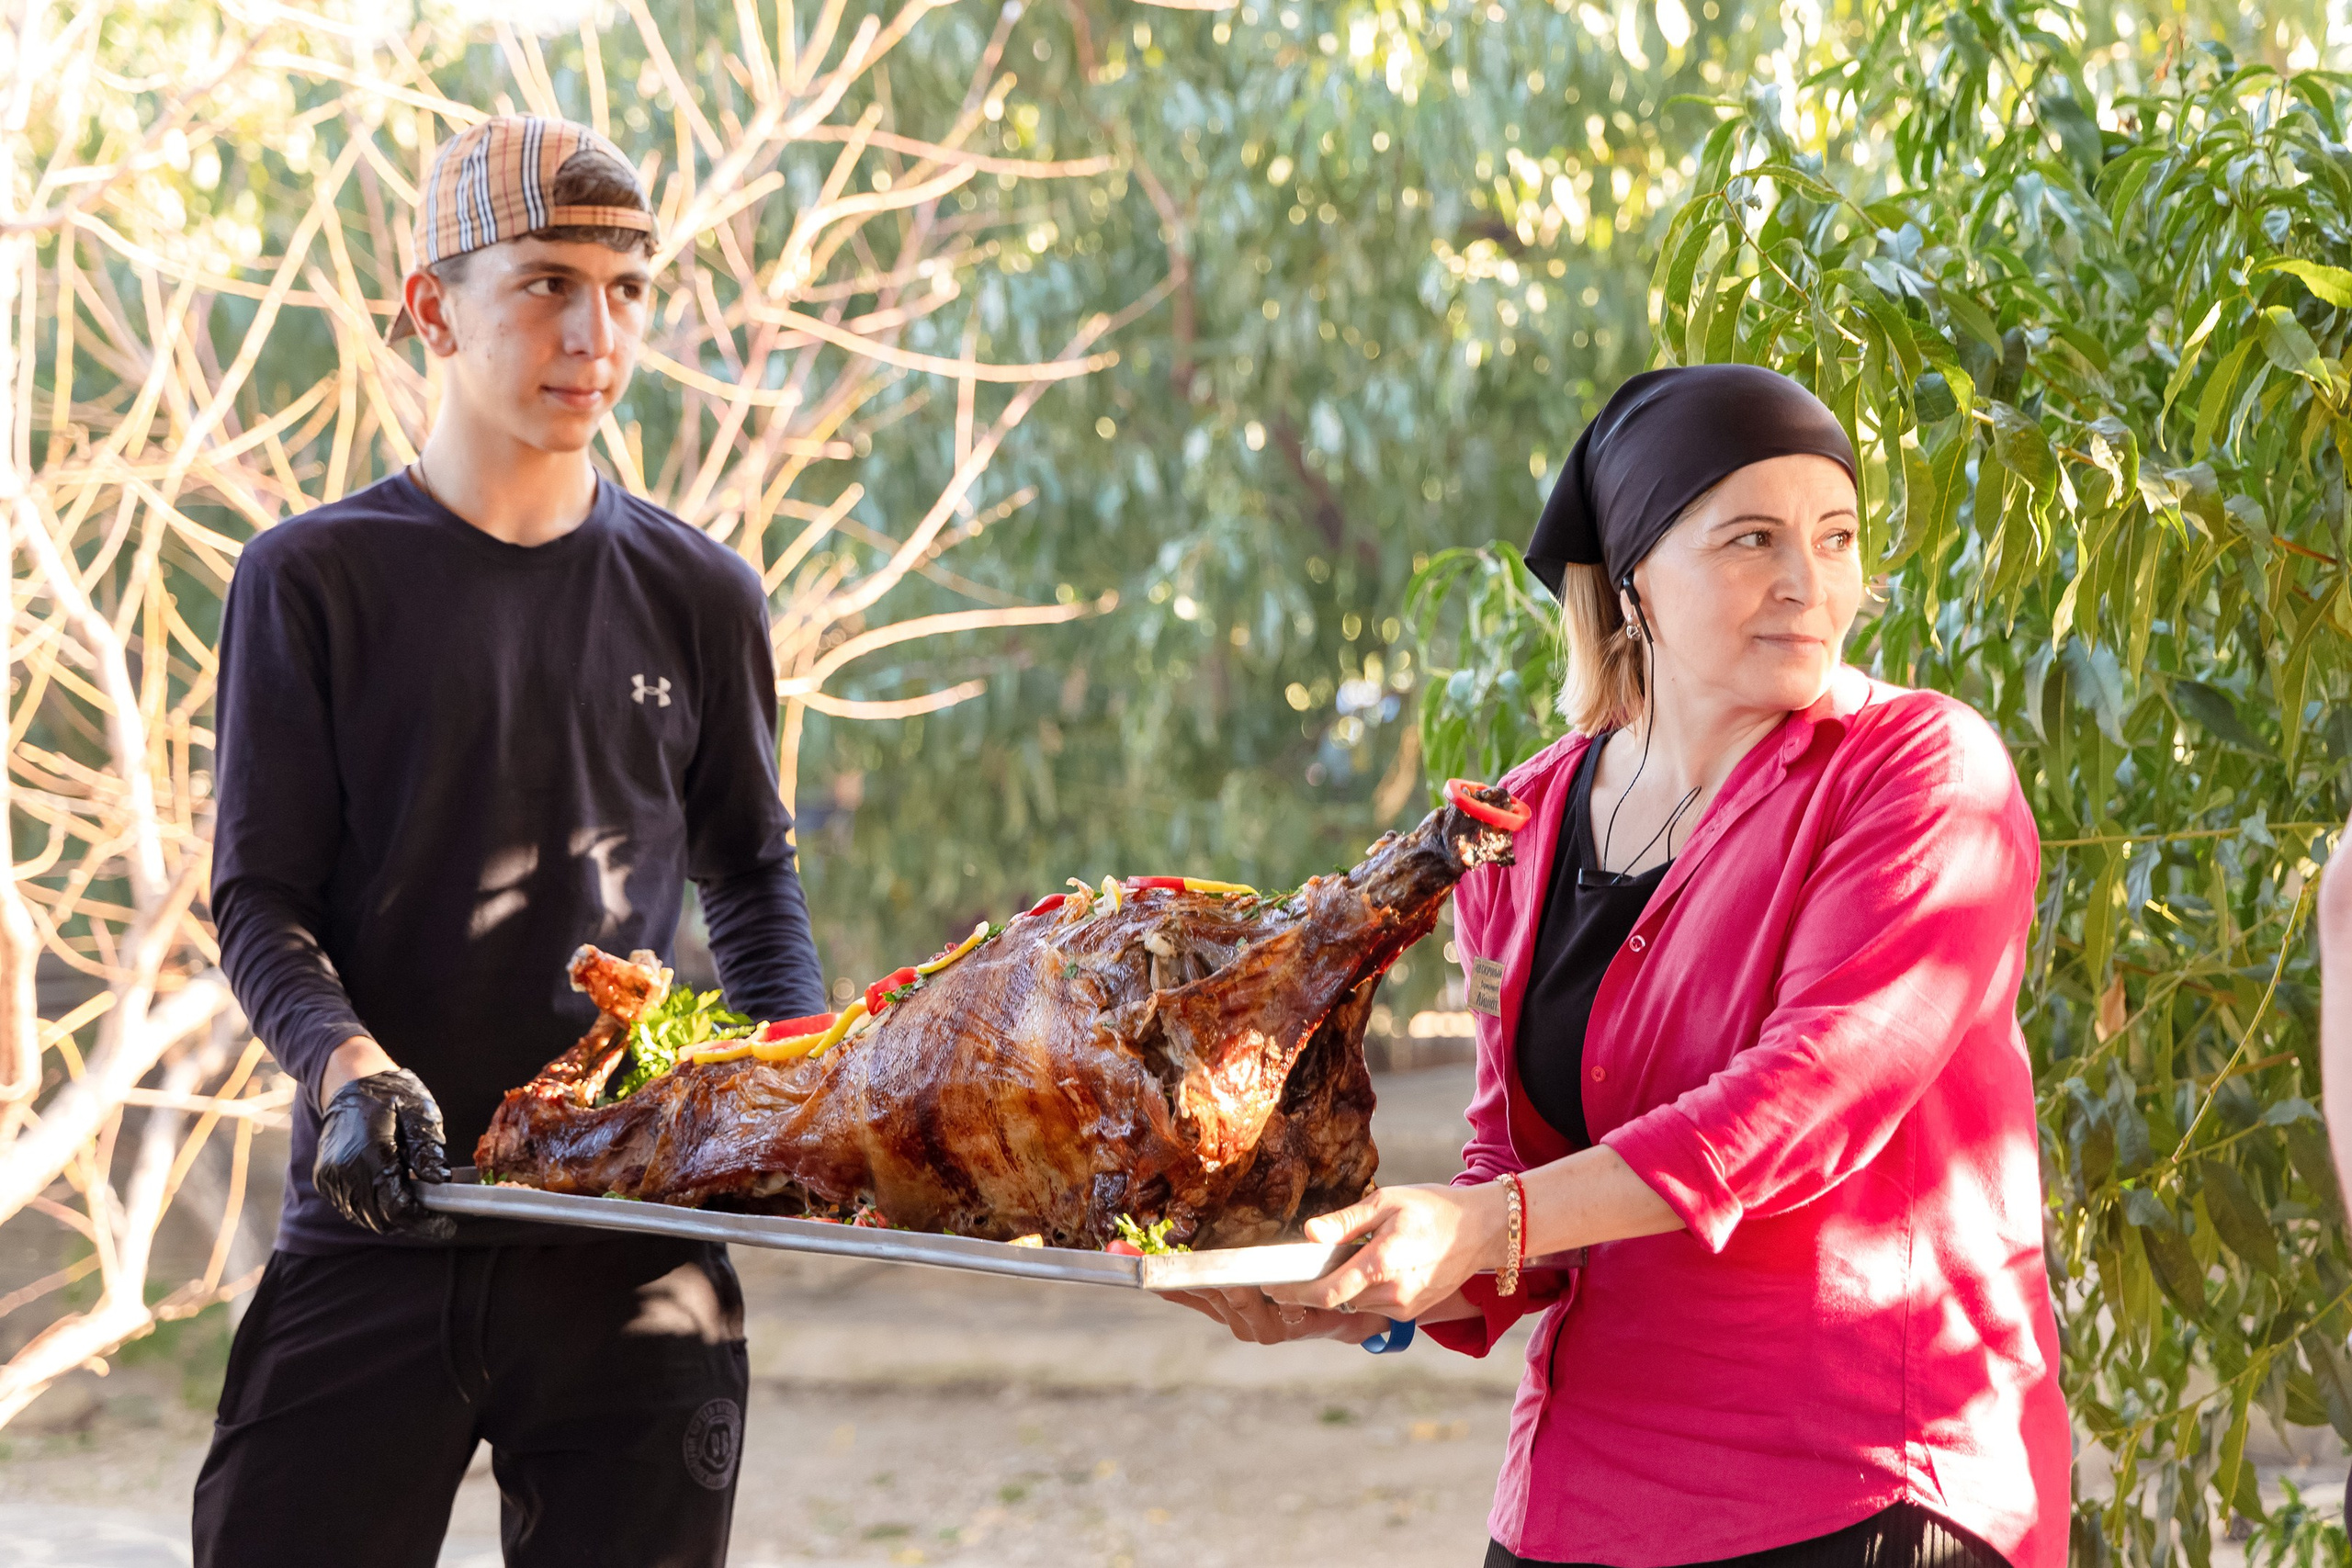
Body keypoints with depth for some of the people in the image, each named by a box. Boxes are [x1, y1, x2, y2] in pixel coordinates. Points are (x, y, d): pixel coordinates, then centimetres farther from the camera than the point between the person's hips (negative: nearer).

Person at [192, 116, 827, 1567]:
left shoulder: (697, 597, 10)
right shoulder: (316, 580, 3)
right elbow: (260, 902, 0)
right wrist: (347, 1067, -19)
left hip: (635, 1250, 2)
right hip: (375, 1235, -2)